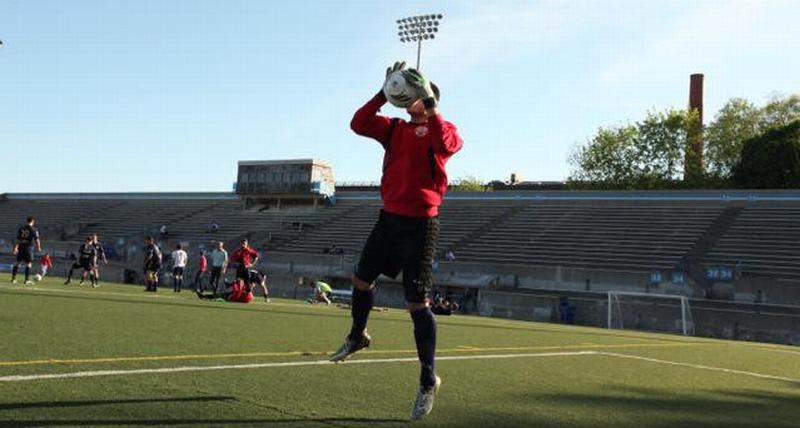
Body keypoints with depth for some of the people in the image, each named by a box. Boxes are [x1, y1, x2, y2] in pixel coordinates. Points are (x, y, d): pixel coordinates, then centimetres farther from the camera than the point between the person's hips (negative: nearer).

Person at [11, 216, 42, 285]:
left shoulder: (21, 228, 8)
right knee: (28, 264, -2)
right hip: (29, 248, -4)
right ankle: (27, 280, -5)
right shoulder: (34, 229, -5)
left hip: (21, 247, 5)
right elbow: (36, 239, -8)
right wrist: (38, 247, 4)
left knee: (17, 263, 12)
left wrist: (15, 248, 13)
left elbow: (17, 239, 8)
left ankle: (13, 279, 14)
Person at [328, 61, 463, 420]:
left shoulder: (439, 128, -5)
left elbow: (447, 143, -29)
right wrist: (384, 93, -9)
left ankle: (428, 382, 5)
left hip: (420, 224, -6)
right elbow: (359, 124, -2)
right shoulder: (394, 129, 11)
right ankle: (357, 337, 47)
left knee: (417, 303, -6)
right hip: (389, 218, 6)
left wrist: (429, 103, -31)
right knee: (361, 279, 18)